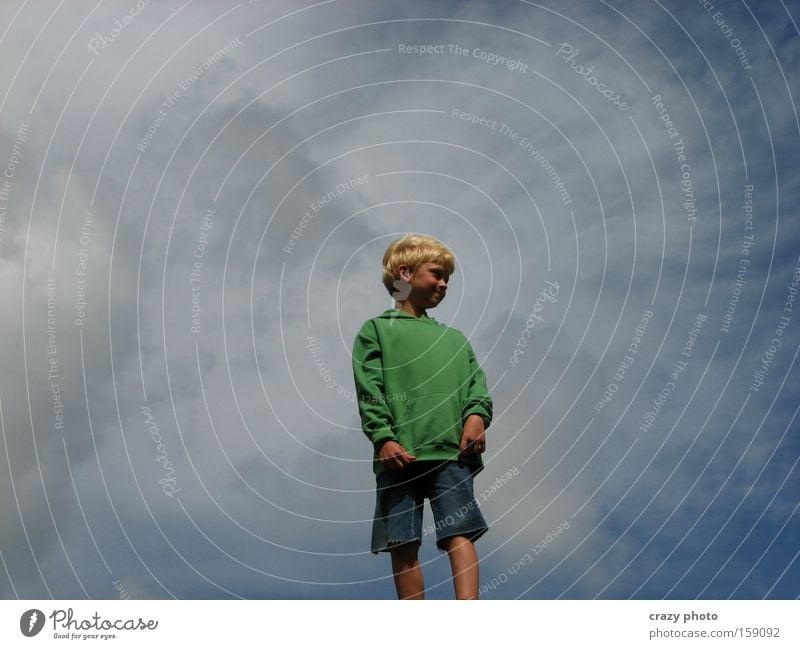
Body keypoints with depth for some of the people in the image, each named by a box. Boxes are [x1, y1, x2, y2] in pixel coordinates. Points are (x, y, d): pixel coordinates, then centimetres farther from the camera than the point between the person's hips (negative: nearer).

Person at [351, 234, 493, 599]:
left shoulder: (455, 338, 25)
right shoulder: (376, 330, 12)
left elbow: (476, 382, 12)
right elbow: (369, 392, 1)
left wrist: (477, 415, -10)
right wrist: (383, 438, -13)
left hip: (452, 451, 3)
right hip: (399, 455, -2)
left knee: (460, 533, -10)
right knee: (403, 544, 1)